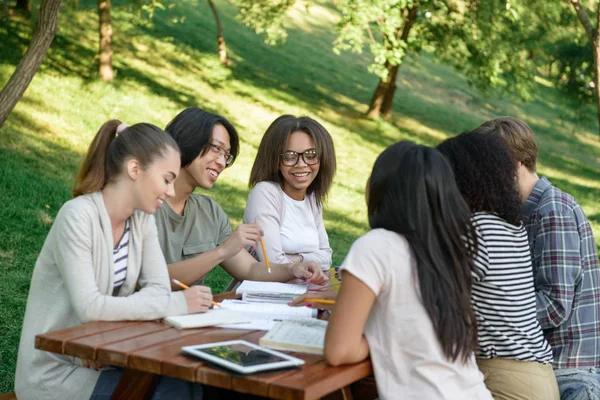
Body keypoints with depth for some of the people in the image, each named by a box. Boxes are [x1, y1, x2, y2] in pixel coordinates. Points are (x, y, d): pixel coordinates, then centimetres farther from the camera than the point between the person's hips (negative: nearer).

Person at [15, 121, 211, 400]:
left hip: (100, 360, 7)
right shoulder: (78, 216, -20)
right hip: (54, 374, -6)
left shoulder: (142, 218, 3)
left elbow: (159, 287, -3)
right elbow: (89, 306, -26)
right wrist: (177, 304, -26)